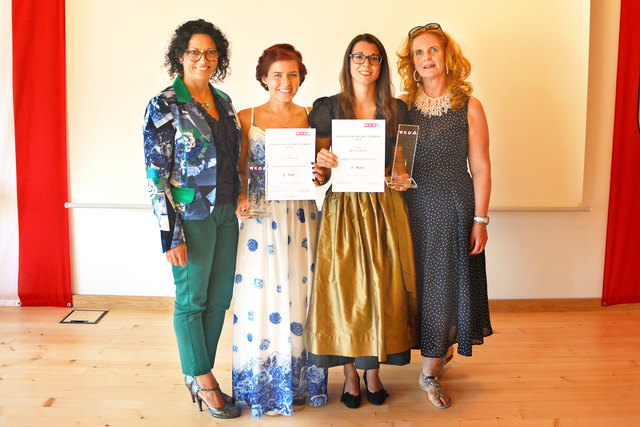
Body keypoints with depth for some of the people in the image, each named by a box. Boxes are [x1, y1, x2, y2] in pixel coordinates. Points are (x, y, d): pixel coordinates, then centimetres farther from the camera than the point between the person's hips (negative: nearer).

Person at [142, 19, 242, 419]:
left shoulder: (224, 101, 11)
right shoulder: (164, 105, -8)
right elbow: (156, 174, -11)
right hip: (191, 216, -6)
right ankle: (202, 380, 21)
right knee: (192, 298, 6)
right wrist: (170, 233, -15)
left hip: (226, 213, 7)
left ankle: (198, 374, 27)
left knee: (220, 298, 11)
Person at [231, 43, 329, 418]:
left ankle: (302, 380, 22)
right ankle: (261, 385, 18)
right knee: (260, 294, 0)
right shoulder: (247, 118, 5)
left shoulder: (312, 117, 9)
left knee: (300, 292, 4)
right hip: (260, 218, -1)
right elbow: (238, 170, 4)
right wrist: (241, 199, -13)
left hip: (302, 217, 2)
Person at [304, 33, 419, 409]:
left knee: (381, 288, 6)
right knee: (344, 289, 1)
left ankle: (374, 370, 25)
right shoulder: (327, 108, 3)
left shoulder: (396, 109, 8)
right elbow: (319, 166, 4)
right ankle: (350, 374, 19)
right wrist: (322, 162, -18)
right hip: (343, 208, -1)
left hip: (385, 209, 2)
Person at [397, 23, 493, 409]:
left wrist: (480, 220, -6)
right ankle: (443, 351, 34)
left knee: (446, 286, 2)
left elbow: (481, 168, -2)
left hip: (456, 207, -2)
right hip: (414, 207, 2)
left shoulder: (469, 107, -1)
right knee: (421, 283, 8)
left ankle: (430, 373, 16)